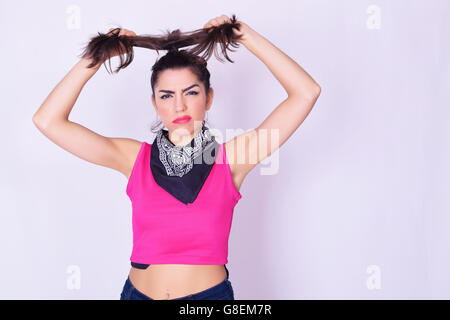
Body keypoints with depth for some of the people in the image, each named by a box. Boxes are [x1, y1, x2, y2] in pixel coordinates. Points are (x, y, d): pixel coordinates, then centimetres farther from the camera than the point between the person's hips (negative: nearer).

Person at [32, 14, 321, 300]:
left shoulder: (228, 158, -7)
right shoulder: (136, 158, -2)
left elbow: (306, 93, -11)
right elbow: (48, 120, -5)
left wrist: (246, 36, -9)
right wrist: (97, 56, -6)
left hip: (209, 292, -1)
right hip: (139, 291, 1)